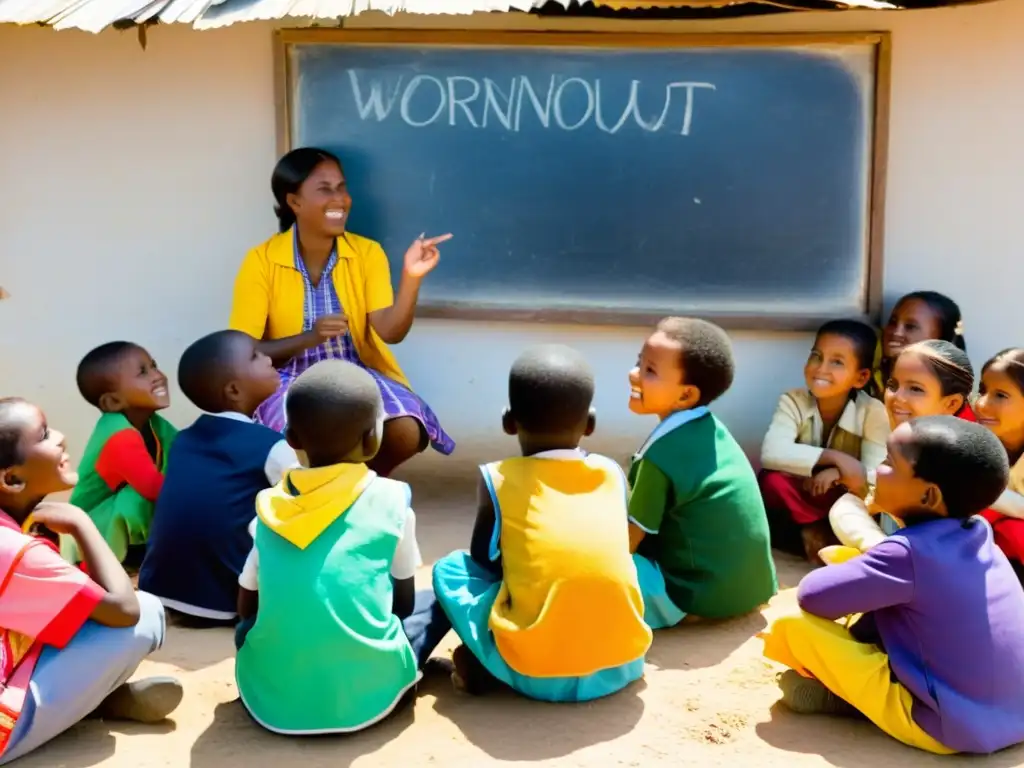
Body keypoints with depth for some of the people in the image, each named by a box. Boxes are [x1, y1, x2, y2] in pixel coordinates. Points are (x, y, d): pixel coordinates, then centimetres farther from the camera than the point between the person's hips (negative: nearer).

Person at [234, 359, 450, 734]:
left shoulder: (269, 506, 5)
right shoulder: (391, 500, -2)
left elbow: (246, 609, 15)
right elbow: (404, 602, 9)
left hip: (269, 700, 4)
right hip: (367, 696, -3)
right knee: (433, 603, 19)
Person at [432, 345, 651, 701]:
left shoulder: (497, 480, 0)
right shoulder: (613, 474, 8)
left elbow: (481, 559, 15)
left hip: (536, 673, -3)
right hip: (620, 665, 3)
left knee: (450, 568, 18)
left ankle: (480, 666, 5)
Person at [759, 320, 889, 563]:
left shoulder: (873, 412, -16)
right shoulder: (793, 401, -17)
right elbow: (771, 454, -35)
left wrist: (836, 473, -41)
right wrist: (836, 458, -39)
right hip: (800, 499, 0)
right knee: (770, 480, -31)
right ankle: (815, 534, -17)